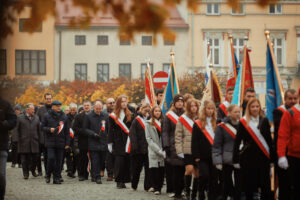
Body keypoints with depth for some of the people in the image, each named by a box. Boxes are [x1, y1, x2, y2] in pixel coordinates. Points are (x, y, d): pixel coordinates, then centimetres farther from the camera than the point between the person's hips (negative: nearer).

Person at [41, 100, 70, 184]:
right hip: (50, 142, -2)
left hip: (60, 142, 2)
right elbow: (42, 127, 5)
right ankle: (48, 175, 8)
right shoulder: (47, 116, 2)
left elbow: (67, 131, 10)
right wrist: (49, 129, -15)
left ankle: (57, 178, 9)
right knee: (51, 158, -12)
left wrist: (67, 143, 5)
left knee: (59, 161, 2)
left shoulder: (64, 117, 9)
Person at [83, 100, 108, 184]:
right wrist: (93, 134, -11)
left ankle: (95, 175, 22)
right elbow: (85, 129, 2)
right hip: (93, 142, -3)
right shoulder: (89, 116, 1)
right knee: (95, 161, -6)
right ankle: (97, 177, -4)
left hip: (103, 142, 3)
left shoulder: (105, 116, 8)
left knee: (102, 161, 6)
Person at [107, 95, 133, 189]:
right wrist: (110, 143, 0)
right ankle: (119, 181, 0)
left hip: (128, 142, 2)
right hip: (118, 142, -2)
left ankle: (123, 181, 7)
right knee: (119, 162, -7)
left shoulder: (130, 115, 9)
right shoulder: (113, 116, 5)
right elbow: (110, 131, 5)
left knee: (127, 162, 0)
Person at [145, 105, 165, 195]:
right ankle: (156, 188, -1)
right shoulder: (148, 124, 4)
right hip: (153, 151, -2)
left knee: (162, 170, -1)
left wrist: (164, 150, -4)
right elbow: (148, 139, -1)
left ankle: (159, 187, 9)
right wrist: (158, 150, -10)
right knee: (154, 170, -8)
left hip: (163, 152, 2)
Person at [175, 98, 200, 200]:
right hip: (187, 150, -3)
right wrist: (179, 150, -8)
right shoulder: (182, 119, 2)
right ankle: (187, 191, 0)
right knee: (189, 169, -18)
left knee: (197, 172, 4)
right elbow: (178, 136, 0)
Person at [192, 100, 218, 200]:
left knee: (214, 178, 4)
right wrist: (196, 156, -8)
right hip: (203, 156, -3)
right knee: (204, 175, -13)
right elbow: (194, 141, -2)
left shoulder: (216, 123, 9)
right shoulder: (198, 124, 0)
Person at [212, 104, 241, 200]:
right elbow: (216, 145, -4)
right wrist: (218, 162, -10)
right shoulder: (222, 127, -3)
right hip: (227, 161, -3)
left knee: (239, 184, 2)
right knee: (226, 183, 5)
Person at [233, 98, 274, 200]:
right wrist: (235, 160, -3)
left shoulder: (264, 121, 7)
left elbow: (269, 140, 7)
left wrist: (271, 158, 3)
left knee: (265, 186, 0)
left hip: (263, 157, 1)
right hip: (248, 157, -1)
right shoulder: (243, 122, 1)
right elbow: (237, 141, 1)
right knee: (249, 186, 4)